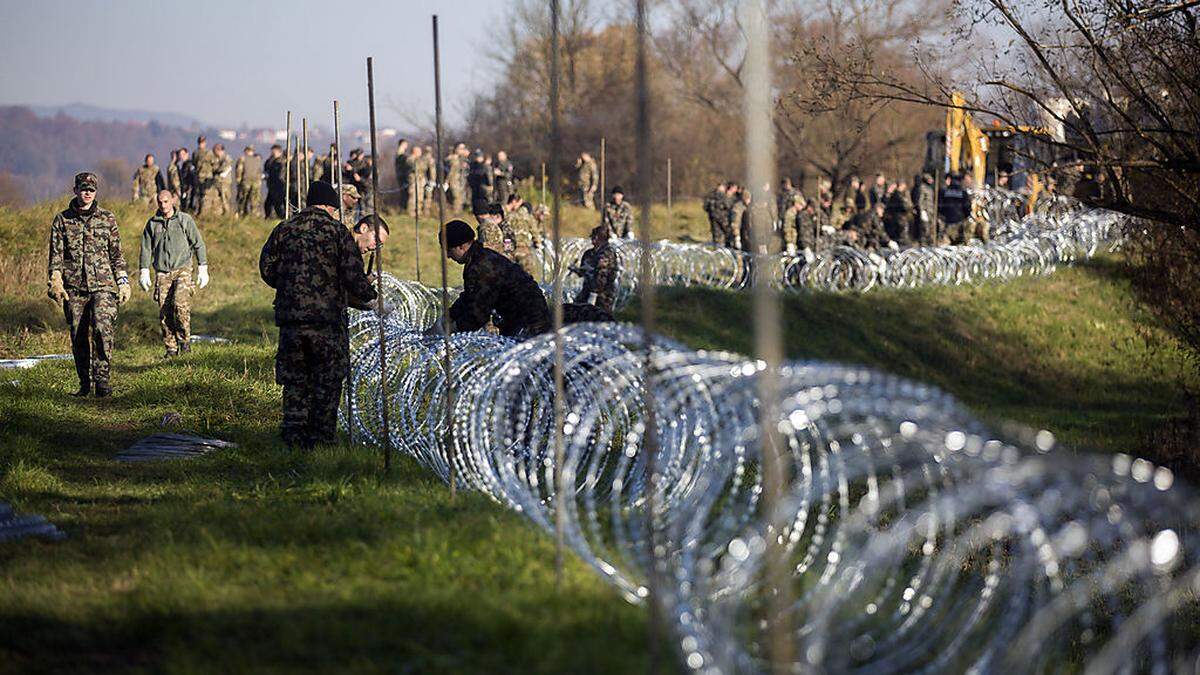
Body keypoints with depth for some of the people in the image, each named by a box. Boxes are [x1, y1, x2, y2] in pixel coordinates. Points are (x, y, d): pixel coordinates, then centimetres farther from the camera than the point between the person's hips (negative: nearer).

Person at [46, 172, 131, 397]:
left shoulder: (107, 218, 8)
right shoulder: (62, 220, 7)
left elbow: (116, 254, 12)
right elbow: (56, 254, 4)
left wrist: (123, 282, 7)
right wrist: (55, 282, -7)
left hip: (103, 285, -1)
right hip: (74, 288, 1)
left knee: (103, 329, -21)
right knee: (79, 337, 4)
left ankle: (103, 379, -17)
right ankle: (85, 384, 15)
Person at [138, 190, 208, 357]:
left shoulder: (185, 220, 2)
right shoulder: (152, 223, 9)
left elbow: (198, 244, 4)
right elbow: (146, 249, 13)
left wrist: (203, 269, -2)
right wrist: (144, 272, 5)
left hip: (182, 269, -3)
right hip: (162, 273, 3)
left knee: (180, 303, -22)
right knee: (165, 312, -3)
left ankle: (185, 339, -5)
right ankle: (171, 348, 5)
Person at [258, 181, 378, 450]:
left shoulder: (284, 229, 9)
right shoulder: (337, 231, -2)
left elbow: (267, 268, 8)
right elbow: (353, 275, -8)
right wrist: (368, 295, 10)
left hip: (289, 316, 3)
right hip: (327, 317, -3)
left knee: (294, 380, 11)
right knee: (327, 381, 6)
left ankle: (294, 435, 5)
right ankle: (321, 438, 5)